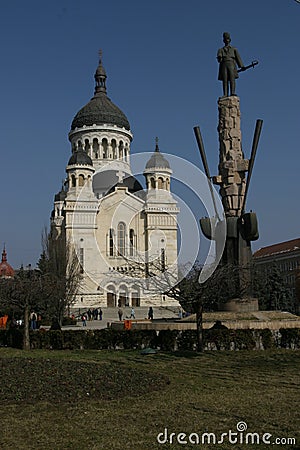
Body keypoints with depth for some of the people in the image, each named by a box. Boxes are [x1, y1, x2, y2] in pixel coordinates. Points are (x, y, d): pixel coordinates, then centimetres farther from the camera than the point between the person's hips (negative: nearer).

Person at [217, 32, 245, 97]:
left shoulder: (234, 49, 25)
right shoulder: (221, 50, 25)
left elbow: (238, 57, 14)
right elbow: (219, 57, 6)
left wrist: (241, 66, 2)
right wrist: (219, 58, -20)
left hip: (231, 64, 0)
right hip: (224, 64, 0)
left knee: (232, 79, -19)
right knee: (225, 80, -11)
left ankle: (232, 92, -30)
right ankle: (225, 94, -19)